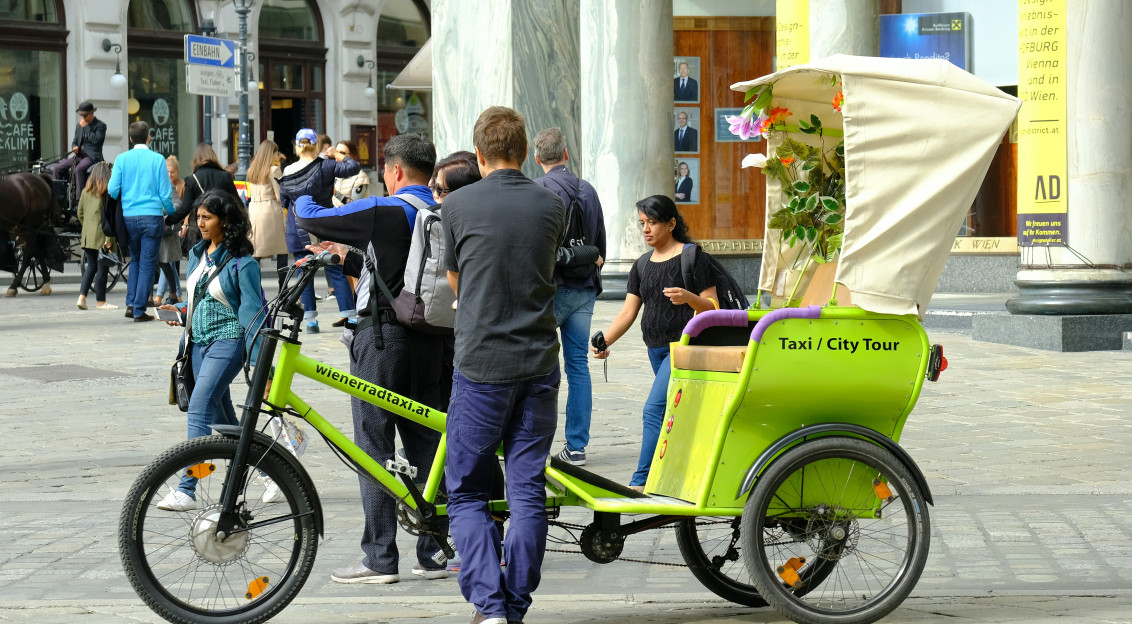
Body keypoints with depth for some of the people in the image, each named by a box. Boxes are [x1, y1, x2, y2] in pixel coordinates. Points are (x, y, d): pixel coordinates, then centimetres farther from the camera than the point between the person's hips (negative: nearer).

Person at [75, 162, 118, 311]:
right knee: (102, 268, 2)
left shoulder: (86, 191, 7)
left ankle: (82, 297, 3)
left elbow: (80, 213, 13)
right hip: (102, 236, -6)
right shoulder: (107, 191, -11)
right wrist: (110, 238, -13)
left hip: (87, 236, 6)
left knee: (91, 267, 14)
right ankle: (101, 302, 7)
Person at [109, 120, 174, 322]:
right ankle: (139, 310, 0)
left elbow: (113, 190, -1)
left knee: (135, 260, 19)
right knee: (147, 263, 2)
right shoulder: (157, 159, -4)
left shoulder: (122, 159, 1)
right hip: (152, 215, -3)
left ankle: (131, 304, 9)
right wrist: (171, 214, 14)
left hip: (129, 217, 3)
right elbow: (165, 193, -4)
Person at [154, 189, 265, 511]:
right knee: (222, 417, 13)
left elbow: (253, 312, -11)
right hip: (200, 341, 8)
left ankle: (187, 489, -24)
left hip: (228, 341, -8)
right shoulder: (197, 254, 11)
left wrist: (260, 361, -14)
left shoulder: (241, 263, -11)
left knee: (200, 407, -19)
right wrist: (181, 310, 1)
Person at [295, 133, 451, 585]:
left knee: (374, 447, -1)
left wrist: (307, 188, 13)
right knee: (425, 444, 11)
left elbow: (308, 217, -8)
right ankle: (433, 552, 13)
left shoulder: (384, 212, -13)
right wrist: (350, 257, 26)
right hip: (428, 339, 7)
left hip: (382, 336, -7)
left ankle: (380, 559, -1)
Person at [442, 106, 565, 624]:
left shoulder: (459, 204, -5)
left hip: (481, 363, -3)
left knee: (466, 493, 6)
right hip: (539, 364, 3)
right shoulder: (552, 206, 2)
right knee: (527, 490, 8)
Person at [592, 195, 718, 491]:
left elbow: (713, 307, -9)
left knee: (654, 410, -17)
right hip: (656, 349, 7)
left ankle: (640, 483, -18)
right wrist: (603, 342, -5)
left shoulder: (691, 257, -7)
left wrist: (688, 297, -30)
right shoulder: (642, 265, 13)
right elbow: (628, 313, 10)